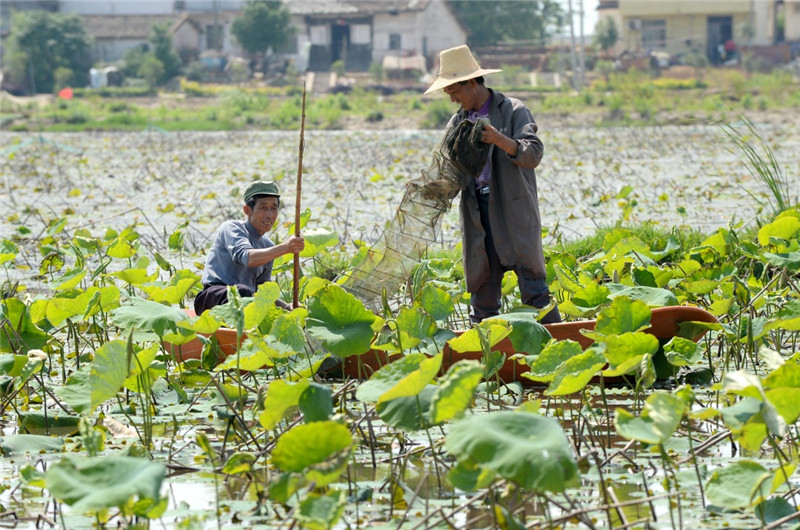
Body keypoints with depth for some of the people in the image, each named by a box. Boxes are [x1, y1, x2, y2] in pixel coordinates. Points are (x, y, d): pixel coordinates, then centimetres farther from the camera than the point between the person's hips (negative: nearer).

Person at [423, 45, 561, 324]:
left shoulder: (513, 111, 0)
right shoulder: (458, 122, 16)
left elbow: (533, 154, -10)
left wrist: (501, 140, -26)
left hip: (513, 209, -5)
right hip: (476, 214, 5)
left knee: (532, 283, -9)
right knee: (481, 284, 5)